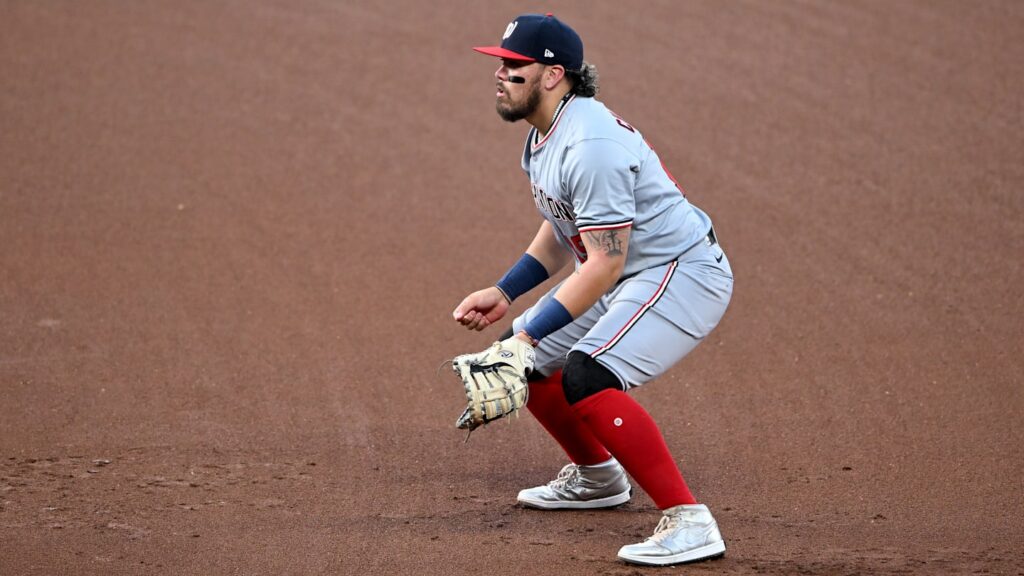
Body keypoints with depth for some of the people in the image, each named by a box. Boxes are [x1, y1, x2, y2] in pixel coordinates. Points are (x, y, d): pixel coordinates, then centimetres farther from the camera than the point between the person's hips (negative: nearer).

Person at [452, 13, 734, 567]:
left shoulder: (590, 146, -27)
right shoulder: (541, 136, 6)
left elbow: (605, 262, -28)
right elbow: (561, 230, 19)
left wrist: (531, 333, -26)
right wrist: (504, 292, 9)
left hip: (683, 272, -11)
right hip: (625, 275, 11)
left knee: (586, 377, -29)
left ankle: (688, 521, -26)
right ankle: (597, 476, 36)